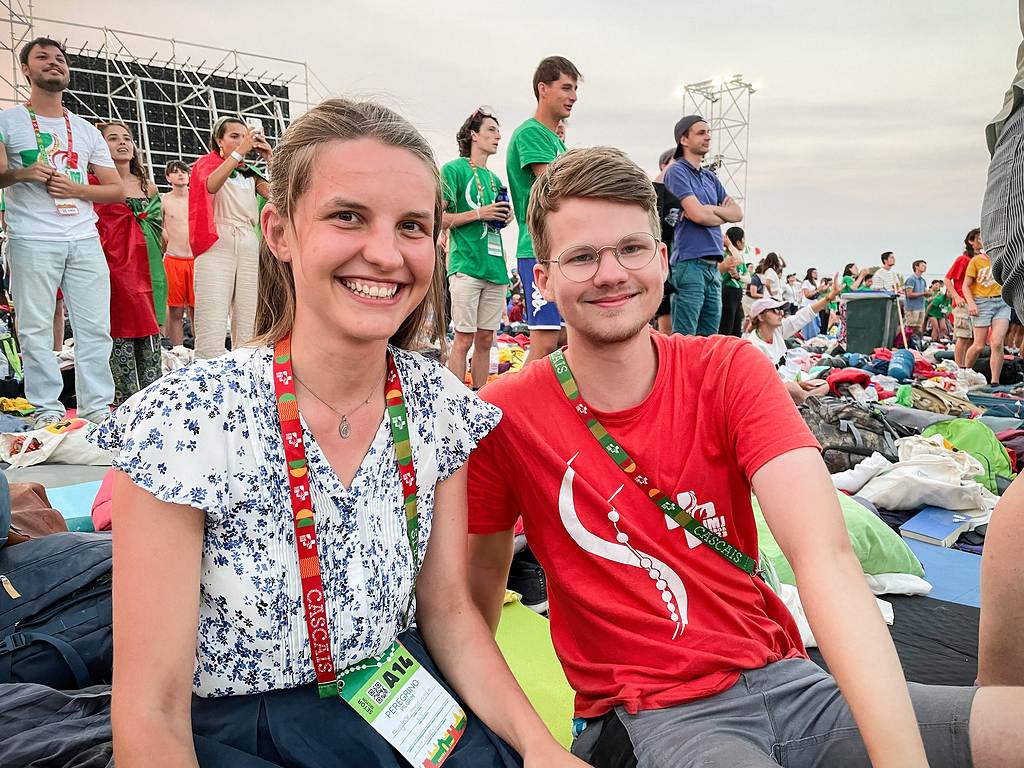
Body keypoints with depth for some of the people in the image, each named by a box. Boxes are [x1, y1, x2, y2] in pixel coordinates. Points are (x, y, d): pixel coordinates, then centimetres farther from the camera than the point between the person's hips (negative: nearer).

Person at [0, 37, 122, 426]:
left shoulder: (87, 130, 19)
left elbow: (117, 190, 15)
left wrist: (75, 189, -2)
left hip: (85, 239, 3)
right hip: (32, 240, -2)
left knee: (95, 327, -1)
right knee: (36, 328, -3)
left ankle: (98, 407, 6)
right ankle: (47, 408, 6)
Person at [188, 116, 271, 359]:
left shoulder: (249, 172, 21)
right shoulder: (207, 162, 13)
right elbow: (211, 185, -12)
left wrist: (270, 160, 1)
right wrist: (239, 153, -14)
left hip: (249, 246, 4)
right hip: (216, 245, -4)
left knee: (247, 328, 1)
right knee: (212, 329, -14)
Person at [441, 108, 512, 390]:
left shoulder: (494, 178, 21)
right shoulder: (454, 169, 1)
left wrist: (506, 217, 7)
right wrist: (479, 213, -12)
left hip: (495, 267, 7)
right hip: (466, 265, -6)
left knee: (485, 339, 7)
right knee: (464, 338, -7)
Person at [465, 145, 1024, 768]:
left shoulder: (731, 370, -6)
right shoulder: (506, 416, -10)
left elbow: (825, 556, -18)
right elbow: (484, 570, 5)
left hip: (783, 678, 3)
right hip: (653, 714, -2)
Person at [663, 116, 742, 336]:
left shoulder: (710, 177, 21)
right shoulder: (677, 171, -3)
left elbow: (737, 213, 15)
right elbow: (698, 214, -15)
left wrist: (709, 210, -5)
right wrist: (723, 213, 7)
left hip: (713, 265, 8)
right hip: (689, 262, -8)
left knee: (709, 338, 9)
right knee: (684, 340, -8)